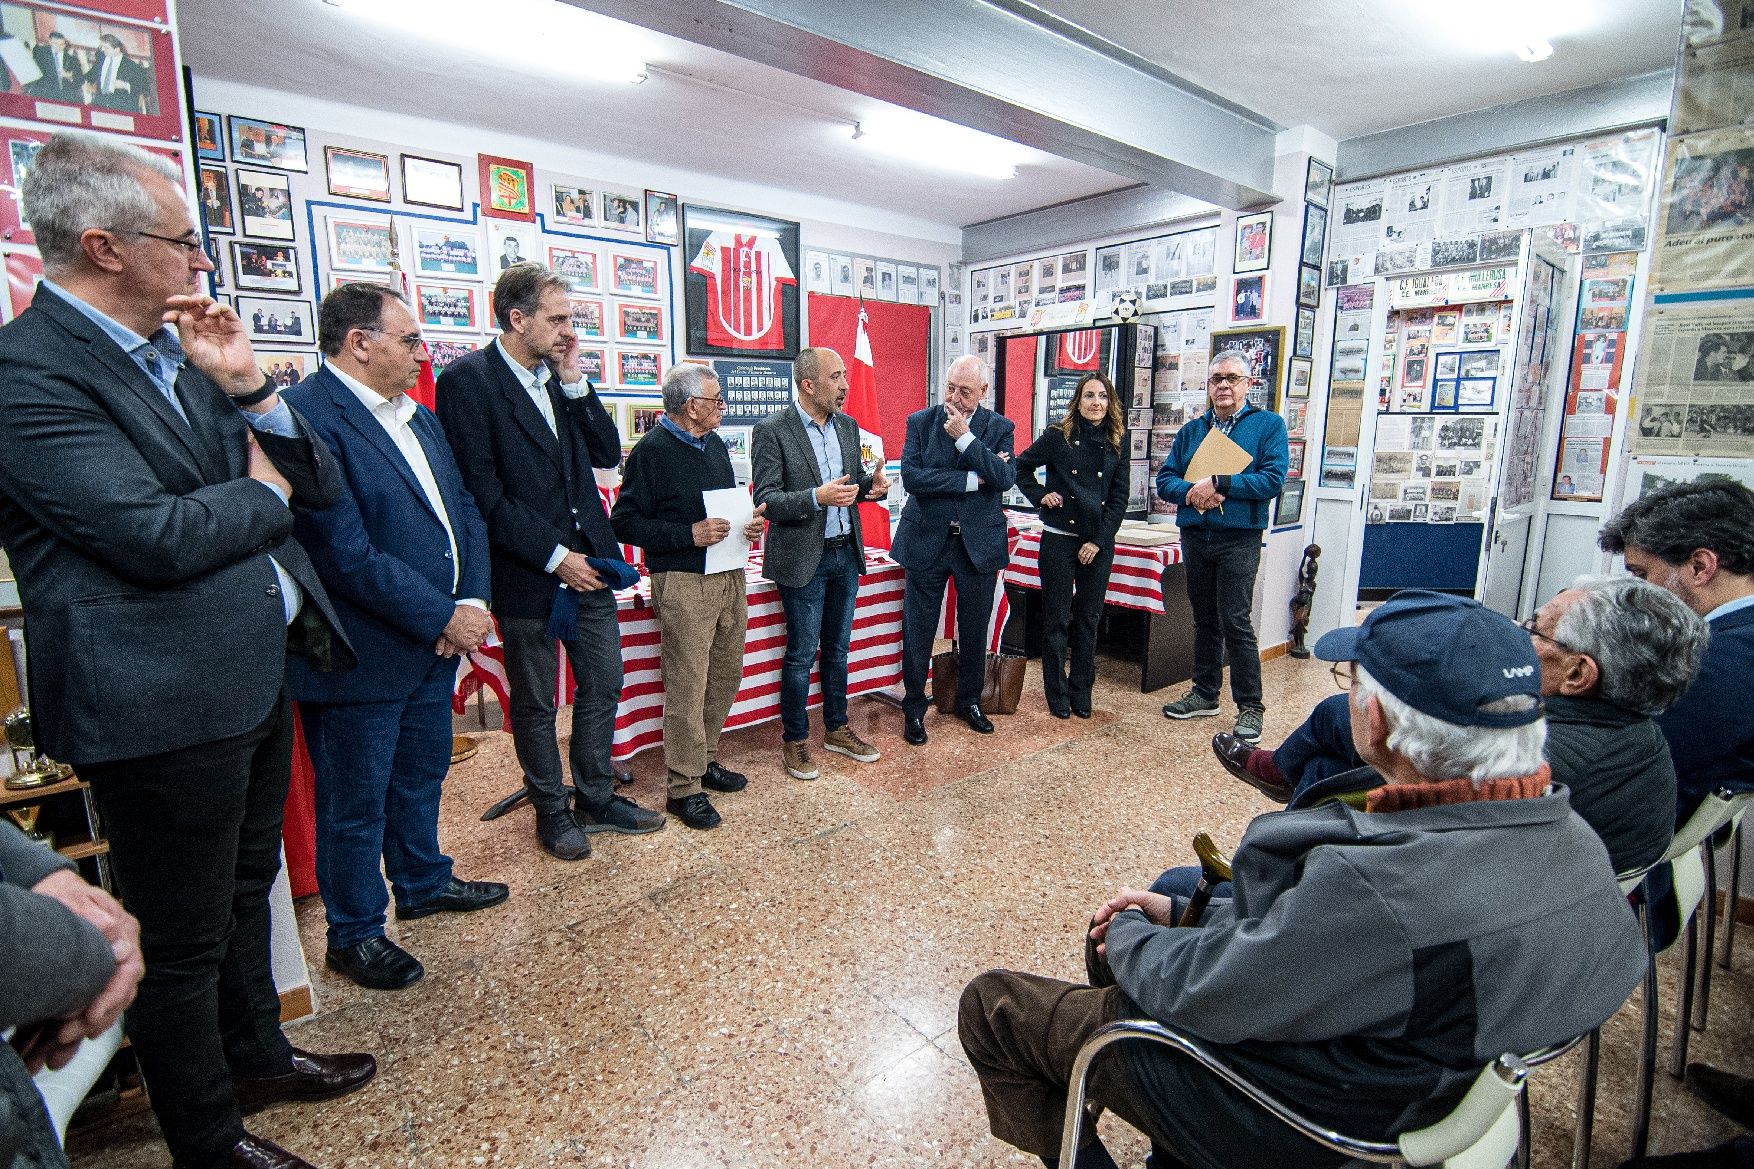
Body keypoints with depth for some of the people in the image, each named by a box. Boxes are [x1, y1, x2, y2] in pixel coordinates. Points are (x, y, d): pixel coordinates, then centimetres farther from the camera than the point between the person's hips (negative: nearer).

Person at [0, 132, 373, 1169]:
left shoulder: (184, 352, 11)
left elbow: (322, 486, 9)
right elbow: (159, 538, -24)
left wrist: (248, 387, -6)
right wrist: (261, 492, -5)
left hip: (258, 676, 9)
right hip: (164, 706, -8)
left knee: (247, 888, 25)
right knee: (183, 942, 10)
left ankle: (257, 1055, 48)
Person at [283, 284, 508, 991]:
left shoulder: (418, 417, 10)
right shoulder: (306, 416, -18)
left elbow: (465, 512, 10)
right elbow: (347, 555, -24)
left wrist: (472, 600, -5)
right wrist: (443, 618, -17)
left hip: (437, 641, 8)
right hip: (361, 656, -8)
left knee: (421, 776, 24)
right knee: (355, 805, 10)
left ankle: (422, 883, 45)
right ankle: (353, 935, 30)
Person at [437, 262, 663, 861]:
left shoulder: (561, 380, 9)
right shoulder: (468, 379, -12)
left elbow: (608, 454, 6)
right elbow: (484, 492, -16)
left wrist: (576, 382, -4)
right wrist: (554, 557, -15)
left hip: (586, 565, 7)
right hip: (528, 576, -6)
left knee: (603, 686, 14)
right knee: (534, 705, 11)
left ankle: (596, 799, 32)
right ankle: (551, 809, 31)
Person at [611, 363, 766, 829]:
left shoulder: (715, 445, 15)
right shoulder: (653, 450, -9)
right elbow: (625, 523, -12)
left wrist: (747, 524, 4)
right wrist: (689, 534, -20)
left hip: (729, 576, 8)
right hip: (683, 582, -8)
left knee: (726, 675, 14)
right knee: (687, 686, -4)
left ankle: (705, 759, 31)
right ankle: (683, 787, 9)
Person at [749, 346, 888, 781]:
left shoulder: (848, 426, 7)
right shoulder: (772, 430, -12)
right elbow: (765, 500, -16)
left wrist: (871, 483, -7)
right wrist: (816, 498, -30)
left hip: (846, 553, 6)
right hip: (804, 558, -6)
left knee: (837, 648, 17)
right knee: (802, 655, 4)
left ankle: (837, 729, 32)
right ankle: (794, 741, 21)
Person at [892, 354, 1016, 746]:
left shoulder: (999, 427, 1)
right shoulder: (920, 421, -1)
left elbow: (1006, 478, -15)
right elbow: (912, 476, -15)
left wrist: (965, 437, -20)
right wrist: (972, 480, -16)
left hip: (978, 542, 1)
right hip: (927, 541, -1)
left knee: (974, 630, 14)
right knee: (918, 632, 6)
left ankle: (969, 701, 34)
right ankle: (914, 709, 22)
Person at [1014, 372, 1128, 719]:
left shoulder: (1116, 443, 5)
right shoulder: (1057, 436, -3)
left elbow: (1119, 497, 4)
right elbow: (1022, 466, 9)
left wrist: (1098, 541, -4)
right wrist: (1040, 496, -5)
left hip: (1099, 542, 3)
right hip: (1060, 538, -3)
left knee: (1088, 619, 10)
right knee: (1056, 619, 3)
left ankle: (1081, 692, 23)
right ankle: (1057, 694, 16)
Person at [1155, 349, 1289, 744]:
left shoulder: (1268, 425, 0)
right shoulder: (1191, 430, 13)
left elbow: (1273, 479, -13)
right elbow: (1165, 478, 6)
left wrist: (1217, 483, -19)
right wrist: (1190, 492, -15)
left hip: (1238, 538, -5)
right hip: (1194, 536, 5)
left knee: (1235, 622, -6)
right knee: (1204, 620, 14)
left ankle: (1250, 706, 6)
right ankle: (1205, 693, 27)